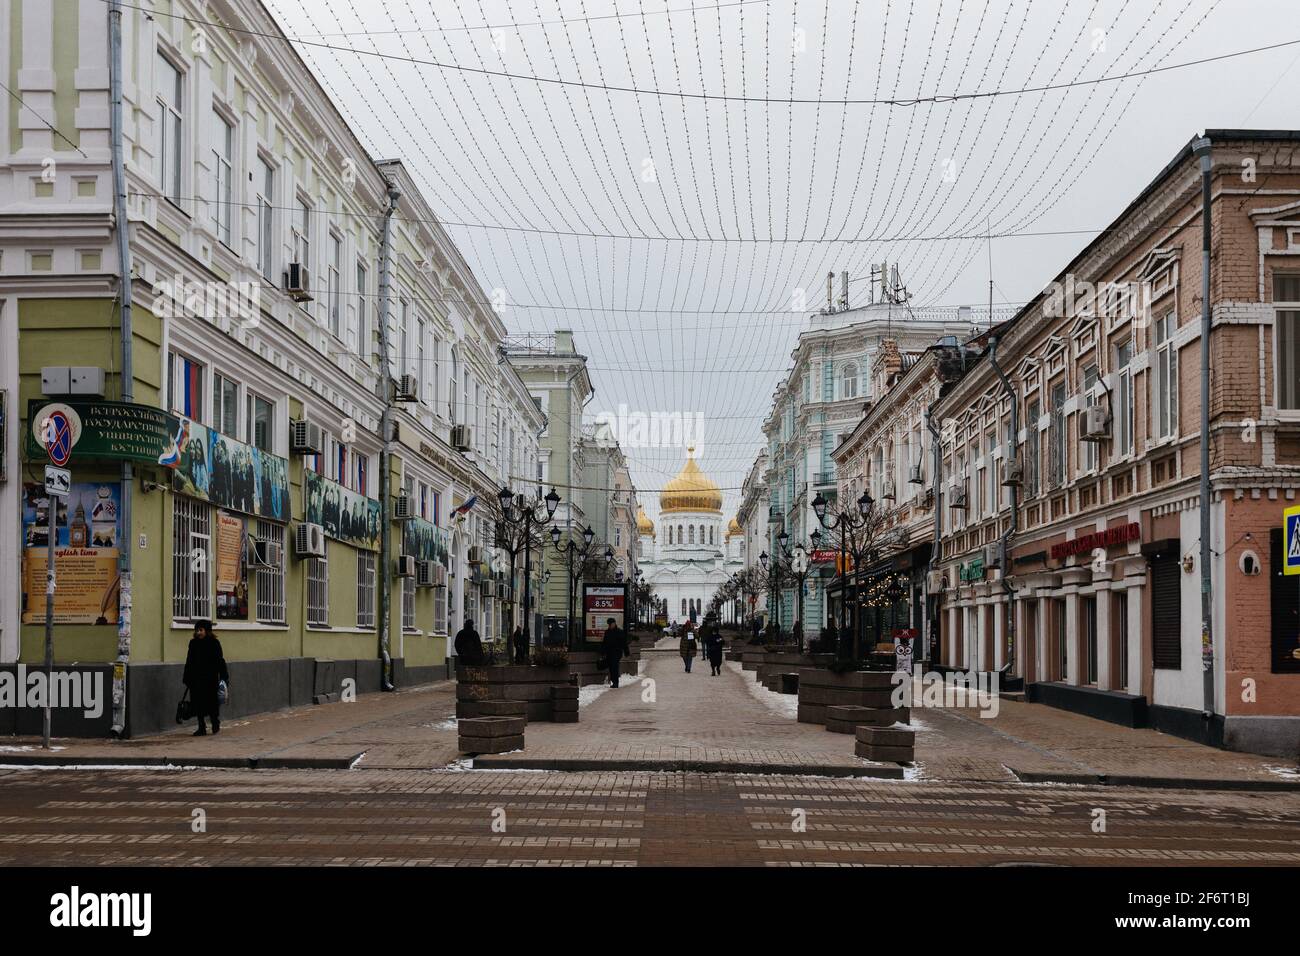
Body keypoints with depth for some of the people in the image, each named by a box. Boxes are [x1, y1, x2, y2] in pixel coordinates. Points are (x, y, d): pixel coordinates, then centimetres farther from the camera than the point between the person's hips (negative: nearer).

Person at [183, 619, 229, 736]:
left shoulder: (214, 643, -3)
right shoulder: (193, 643, 7)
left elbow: (220, 660, -3)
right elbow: (189, 662, 14)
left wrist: (224, 677, -8)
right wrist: (187, 678, 12)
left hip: (211, 679, -4)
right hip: (196, 679, 4)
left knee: (213, 703, 0)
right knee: (198, 704, 3)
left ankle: (216, 726, 21)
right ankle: (201, 728, 12)